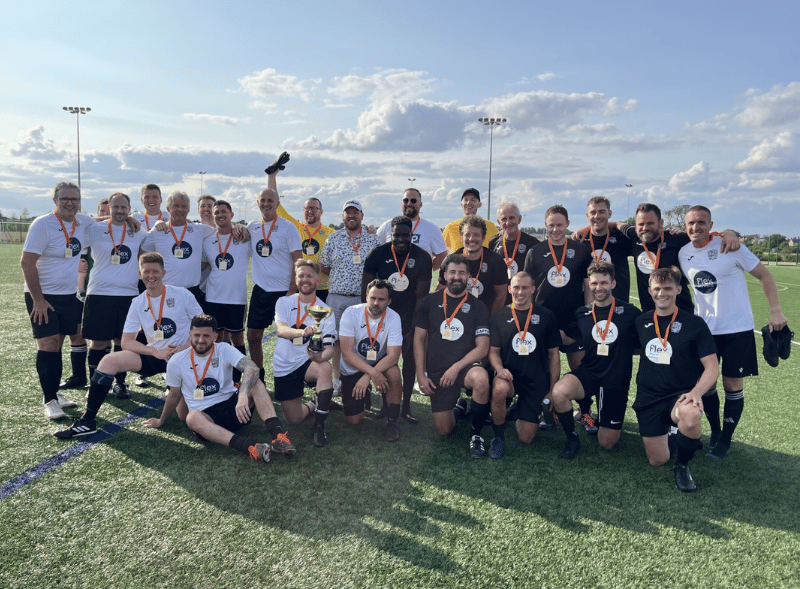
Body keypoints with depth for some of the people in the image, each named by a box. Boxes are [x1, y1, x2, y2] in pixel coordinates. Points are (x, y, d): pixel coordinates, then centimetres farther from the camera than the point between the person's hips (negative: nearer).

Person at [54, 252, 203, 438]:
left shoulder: (182, 294, -5)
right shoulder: (138, 303, 3)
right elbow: (127, 342, 2)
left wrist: (186, 347, -19)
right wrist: (155, 351, -15)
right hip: (154, 355, 3)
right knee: (108, 361, -18)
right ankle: (87, 421, -11)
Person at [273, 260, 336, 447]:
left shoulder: (325, 310, -3)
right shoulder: (284, 302, -2)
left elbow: (329, 348, -10)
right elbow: (281, 330, -22)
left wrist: (320, 356, -35)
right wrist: (303, 332, -43)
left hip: (308, 362, -1)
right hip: (284, 367, 1)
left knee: (325, 368, -36)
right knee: (294, 420, -1)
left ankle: (319, 426, -23)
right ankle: (311, 406, 35)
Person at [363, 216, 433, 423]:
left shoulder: (422, 258, -11)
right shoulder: (378, 254, -10)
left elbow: (421, 295, -10)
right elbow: (366, 288, -4)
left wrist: (413, 329, -13)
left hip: (409, 317, 0)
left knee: (410, 359, 4)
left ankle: (406, 408, 16)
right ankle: (385, 405, 17)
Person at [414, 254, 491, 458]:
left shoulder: (477, 307, -1)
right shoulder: (430, 302, 3)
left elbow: (482, 348, -6)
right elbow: (419, 339, 5)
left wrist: (456, 367, -18)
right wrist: (421, 374, -2)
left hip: (465, 366, -2)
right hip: (437, 372, 2)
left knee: (481, 379, -38)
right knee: (444, 430, 2)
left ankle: (475, 435, -15)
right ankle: (457, 406, 38)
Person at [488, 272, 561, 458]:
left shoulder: (546, 316, 1)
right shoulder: (499, 317, 3)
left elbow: (554, 355, 5)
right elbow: (493, 351, 5)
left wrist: (552, 390, 2)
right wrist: (499, 369, -17)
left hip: (537, 381, 1)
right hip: (509, 376, 0)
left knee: (526, 438, -4)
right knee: (499, 389, -38)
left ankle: (521, 412, 32)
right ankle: (499, 436, -12)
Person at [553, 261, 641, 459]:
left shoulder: (630, 312, -4)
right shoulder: (582, 314, 3)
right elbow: (566, 338, 15)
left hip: (616, 381, -1)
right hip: (589, 373, 1)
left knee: (607, 443, 2)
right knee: (558, 392, -33)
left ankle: (607, 423, 40)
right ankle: (572, 439, -7)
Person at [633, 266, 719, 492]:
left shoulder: (694, 324, -6)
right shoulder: (641, 322, 5)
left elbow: (712, 367, -8)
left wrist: (696, 392, -24)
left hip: (679, 396, -3)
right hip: (648, 399, 3)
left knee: (690, 416, -39)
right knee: (657, 460, 0)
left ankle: (682, 466, -8)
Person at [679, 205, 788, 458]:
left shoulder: (730, 246, -12)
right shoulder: (683, 254, 0)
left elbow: (764, 275, -5)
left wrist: (775, 311, -11)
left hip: (737, 329, -3)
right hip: (703, 330, 4)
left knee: (732, 385, 2)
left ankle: (726, 439, 17)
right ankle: (715, 432, 26)